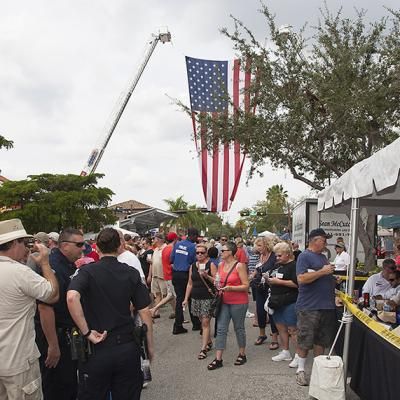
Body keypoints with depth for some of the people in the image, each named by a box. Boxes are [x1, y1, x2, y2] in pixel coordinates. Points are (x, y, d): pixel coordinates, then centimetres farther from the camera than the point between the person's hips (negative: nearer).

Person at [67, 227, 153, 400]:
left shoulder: (88, 271, -7)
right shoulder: (132, 273, -1)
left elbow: (72, 297, -27)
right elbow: (144, 312, -1)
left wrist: (86, 332, -18)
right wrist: (150, 346, 9)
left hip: (97, 348, -2)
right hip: (127, 348, 2)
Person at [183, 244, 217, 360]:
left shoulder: (211, 265, -5)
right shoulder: (192, 266, 10)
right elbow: (190, 284, 14)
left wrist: (207, 276, -22)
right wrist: (186, 298, 12)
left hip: (208, 297, -5)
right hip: (196, 297, 5)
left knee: (205, 322, -6)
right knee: (202, 321, 13)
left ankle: (203, 349, -3)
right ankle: (209, 342, 30)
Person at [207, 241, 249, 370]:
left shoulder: (239, 266, -14)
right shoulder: (220, 265, 5)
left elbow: (246, 286, -15)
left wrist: (230, 288, -24)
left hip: (238, 302, -6)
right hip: (224, 302, 6)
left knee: (239, 328, 9)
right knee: (221, 329, 3)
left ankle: (242, 355, 27)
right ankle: (218, 359, 7)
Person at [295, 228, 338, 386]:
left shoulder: (323, 257, 16)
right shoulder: (305, 256, -10)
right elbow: (301, 279, -22)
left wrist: (333, 278, 8)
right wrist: (322, 271, -20)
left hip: (326, 305, 8)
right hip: (309, 306, -8)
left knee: (321, 340, 15)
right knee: (305, 340, 1)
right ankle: (300, 370, 15)